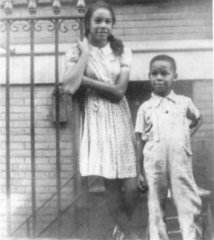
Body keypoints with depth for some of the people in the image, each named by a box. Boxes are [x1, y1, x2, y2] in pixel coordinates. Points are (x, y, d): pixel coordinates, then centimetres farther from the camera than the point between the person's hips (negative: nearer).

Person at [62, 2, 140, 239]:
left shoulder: (122, 52, 3)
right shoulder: (76, 52, 1)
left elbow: (118, 91, -10)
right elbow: (69, 86, -18)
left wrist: (85, 80, -12)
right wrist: (85, 51, -12)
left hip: (119, 119, 1)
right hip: (95, 120, -1)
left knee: (131, 186, -3)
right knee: (110, 184, 1)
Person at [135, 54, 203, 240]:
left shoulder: (184, 102, 8)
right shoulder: (145, 108, 6)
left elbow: (198, 120, 28)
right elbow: (140, 141, 6)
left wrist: (188, 136, 11)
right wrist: (140, 171, 4)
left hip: (180, 163, 0)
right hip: (154, 164, 0)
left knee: (190, 206, -3)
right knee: (156, 208, 6)